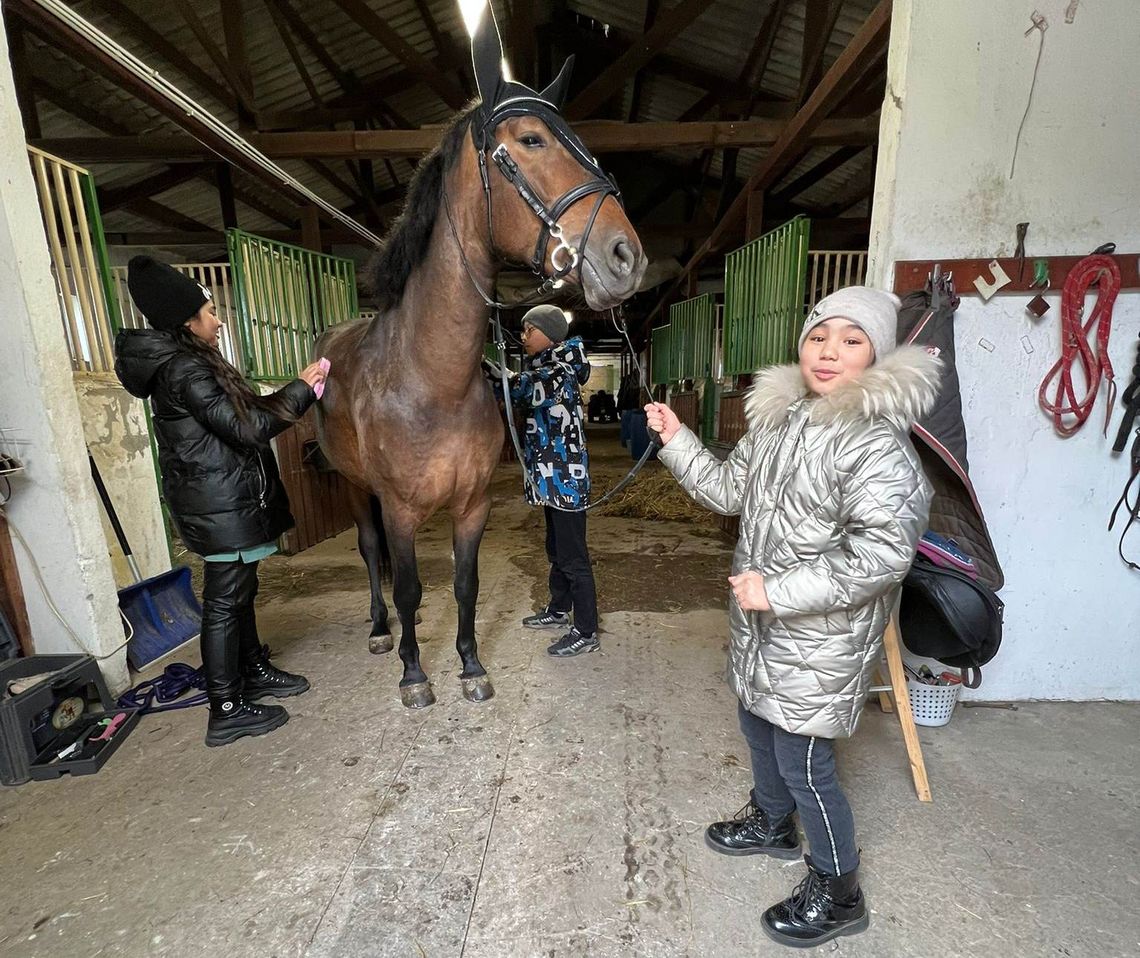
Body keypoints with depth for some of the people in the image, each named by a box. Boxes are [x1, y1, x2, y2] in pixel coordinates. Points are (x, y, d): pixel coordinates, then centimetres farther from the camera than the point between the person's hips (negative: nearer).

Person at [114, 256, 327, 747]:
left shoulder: (187, 364, 13)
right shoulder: (186, 370, -18)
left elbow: (246, 410, 13)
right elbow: (247, 428, -20)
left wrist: (296, 388, 7)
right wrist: (302, 389, -12)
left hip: (223, 500, 10)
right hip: (221, 505, -10)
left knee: (240, 590, 19)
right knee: (225, 599, -1)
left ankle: (254, 671, 36)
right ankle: (227, 711, 12)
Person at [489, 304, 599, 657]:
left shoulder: (559, 372, -15)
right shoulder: (545, 371, 15)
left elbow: (517, 390, -23)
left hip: (564, 476, -10)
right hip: (555, 477, 10)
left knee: (572, 556, -2)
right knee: (556, 549, 22)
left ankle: (586, 632, 11)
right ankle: (558, 609, 39)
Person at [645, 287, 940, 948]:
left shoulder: (876, 441, -21)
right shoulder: (778, 416, 4)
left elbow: (884, 552, -28)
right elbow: (728, 490, 12)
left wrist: (778, 591, -27)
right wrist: (676, 439, 4)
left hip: (821, 640, -8)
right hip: (763, 626, 8)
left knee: (804, 764, 8)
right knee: (760, 730, 25)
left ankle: (838, 894, 36)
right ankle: (772, 823, 54)